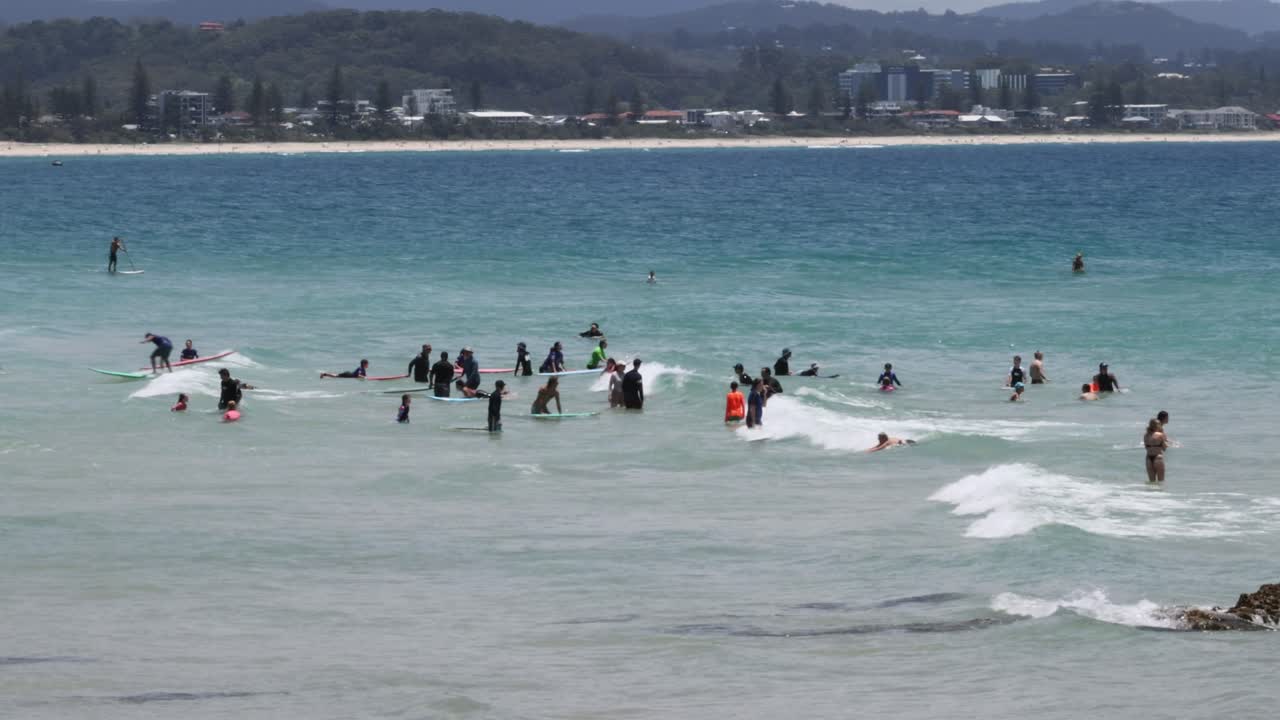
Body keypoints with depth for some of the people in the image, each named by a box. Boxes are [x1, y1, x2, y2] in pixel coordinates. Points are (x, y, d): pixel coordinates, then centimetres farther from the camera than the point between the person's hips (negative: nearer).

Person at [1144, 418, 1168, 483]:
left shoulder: (1146, 436, 3)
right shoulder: (1160, 435, -10)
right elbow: (1165, 447, -4)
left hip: (1149, 458, 5)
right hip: (1158, 457, -5)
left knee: (1152, 481, 12)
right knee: (1161, 480, 3)